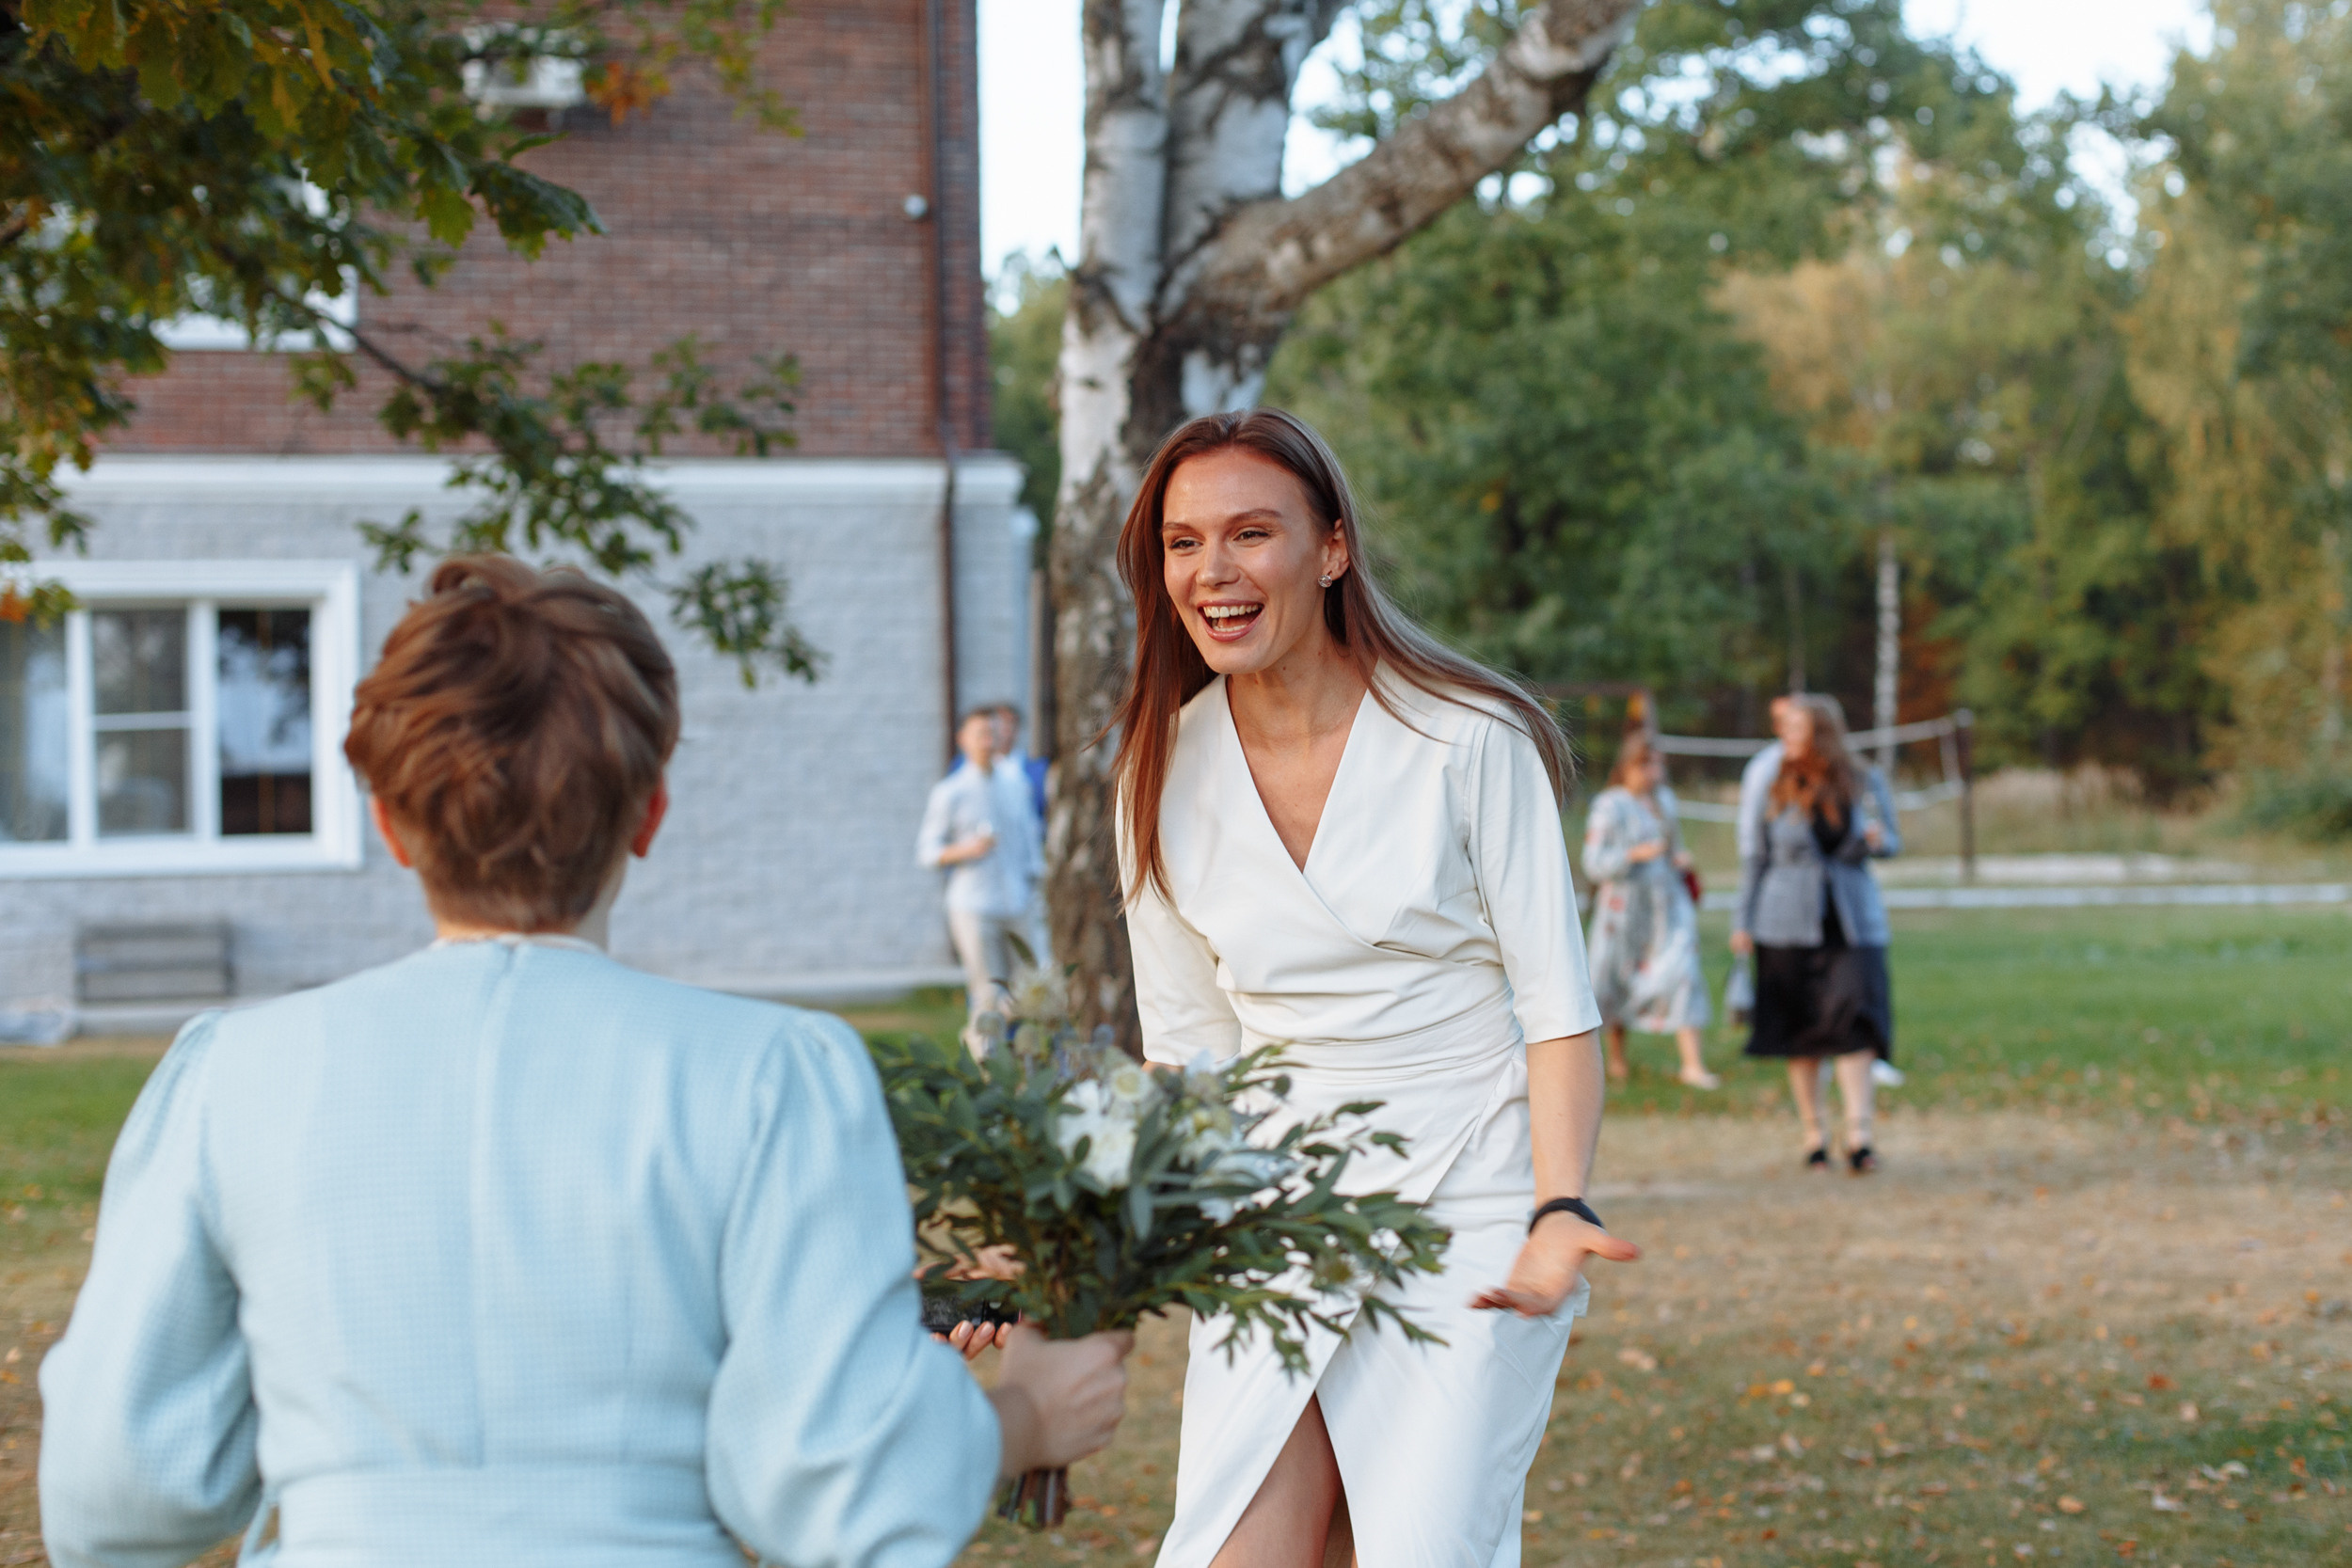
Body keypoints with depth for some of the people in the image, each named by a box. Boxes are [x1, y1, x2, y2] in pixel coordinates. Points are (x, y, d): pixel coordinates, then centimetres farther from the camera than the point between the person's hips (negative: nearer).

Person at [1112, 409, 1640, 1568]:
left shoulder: (1467, 739, -8)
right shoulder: (1165, 774, 3)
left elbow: (1558, 1012, -6)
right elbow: (1184, 1052, 10)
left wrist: (1560, 1211, -21)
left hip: (1467, 1210, -3)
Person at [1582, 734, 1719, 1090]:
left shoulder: (1665, 800, 11)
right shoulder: (1608, 807, -9)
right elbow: (1594, 863, -14)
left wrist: (1681, 859, 5)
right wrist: (1635, 854, -25)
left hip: (1668, 903, 4)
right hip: (1625, 905, -4)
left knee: (1681, 973, -10)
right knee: (1619, 980, 8)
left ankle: (1693, 1063, -14)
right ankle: (1616, 1056, 30)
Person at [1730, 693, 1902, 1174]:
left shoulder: (1865, 784, 3)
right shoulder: (1777, 793, 4)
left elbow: (1892, 840, 11)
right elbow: (1756, 859, 9)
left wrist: (1875, 841, -13)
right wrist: (1743, 922, 3)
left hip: (1852, 922, -1)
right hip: (1789, 926, 1)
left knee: (1854, 1023, -13)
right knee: (1801, 1033, 2)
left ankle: (1858, 1137, -15)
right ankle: (1813, 1137, 12)